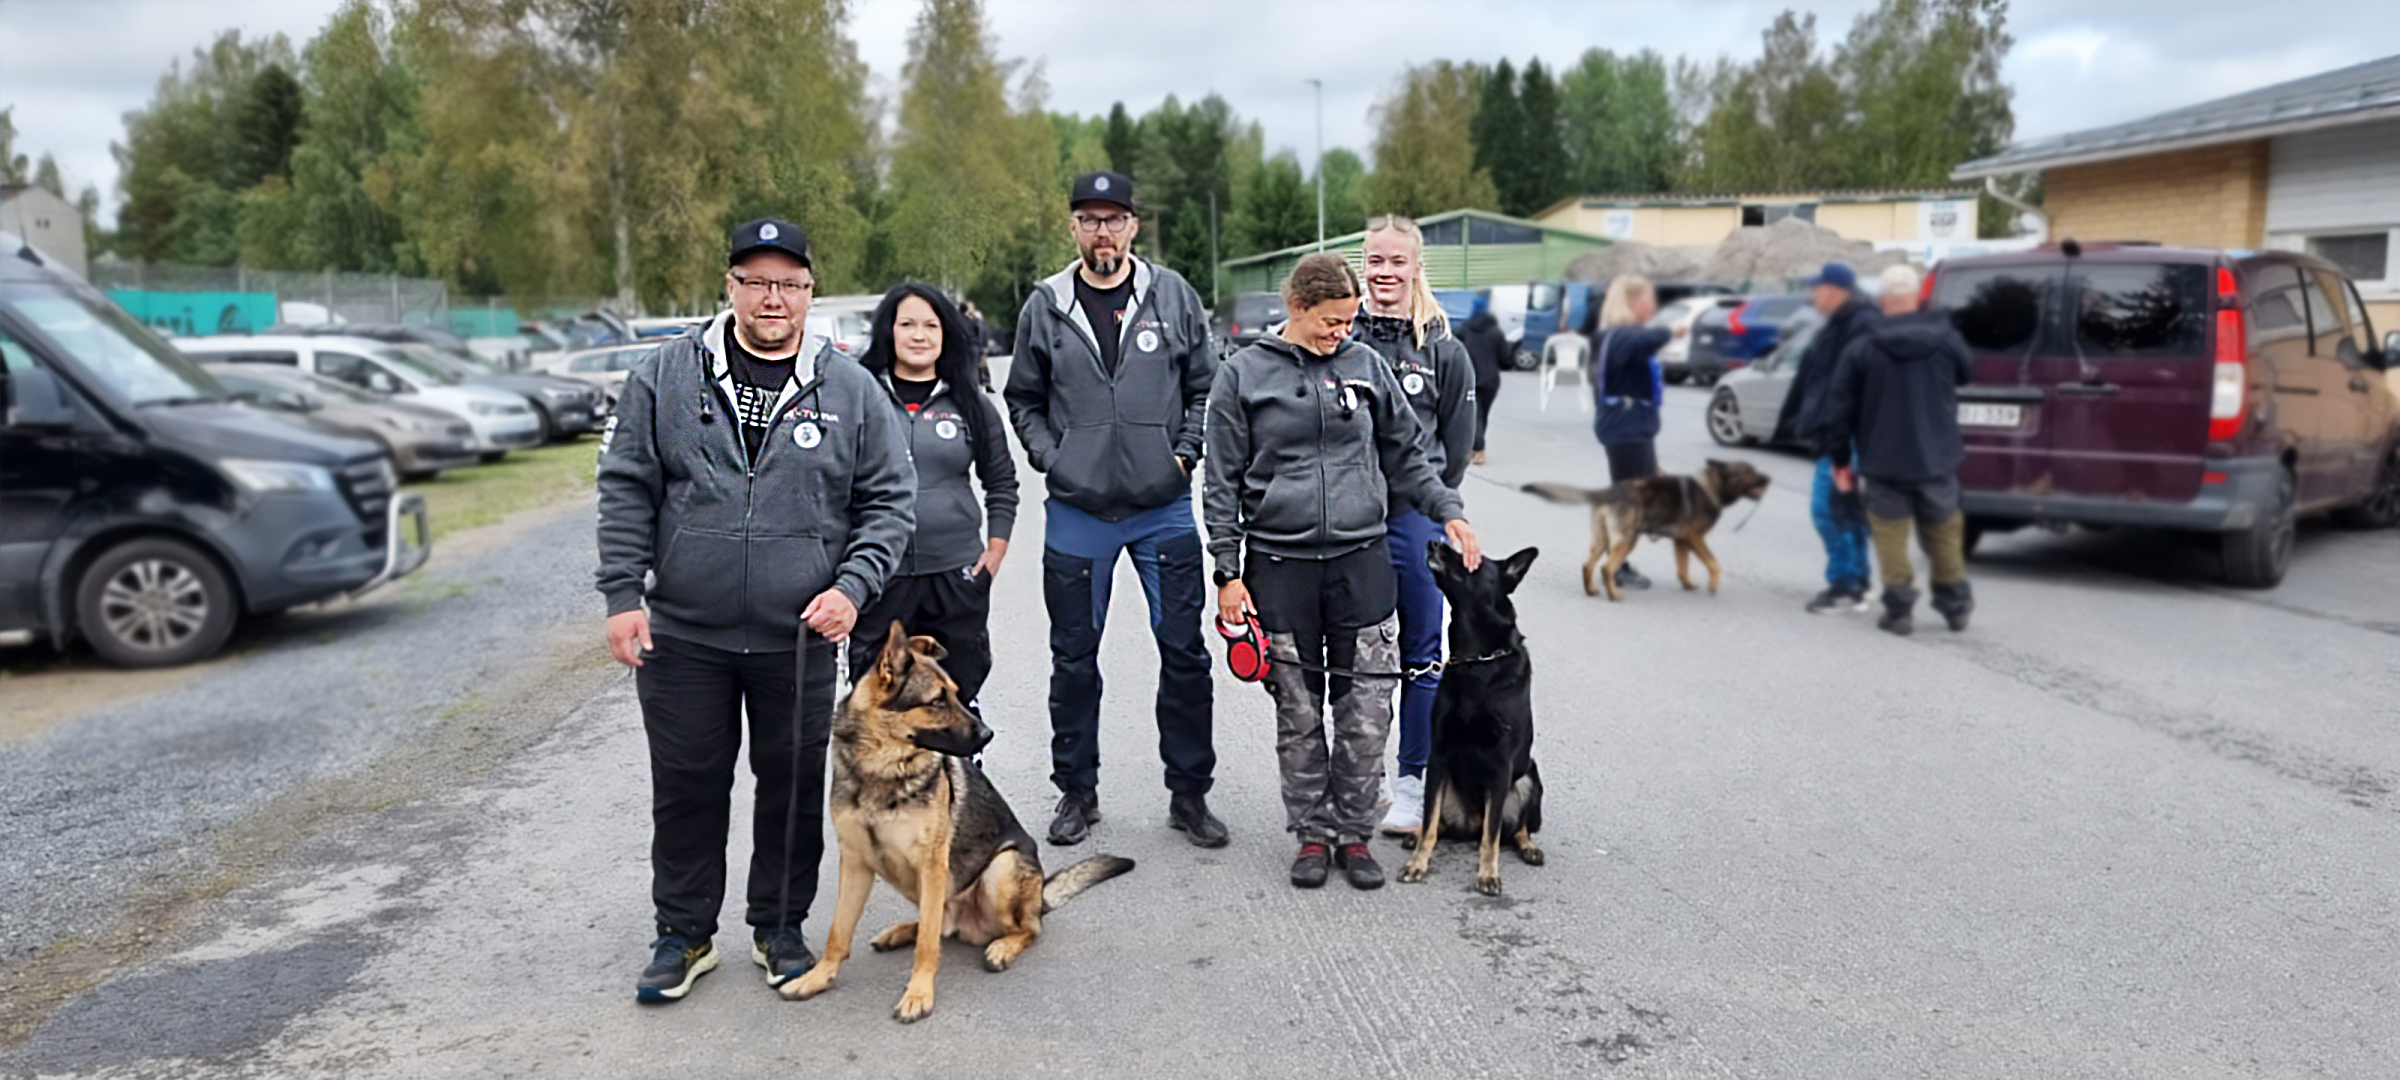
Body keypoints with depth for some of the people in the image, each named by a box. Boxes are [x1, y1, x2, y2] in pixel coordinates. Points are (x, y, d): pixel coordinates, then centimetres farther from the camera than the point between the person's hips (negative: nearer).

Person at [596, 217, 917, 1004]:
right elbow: (626, 490, 3)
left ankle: (780, 929, 30)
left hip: (799, 640, 0)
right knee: (686, 787, 10)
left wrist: (853, 587, -9)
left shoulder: (851, 390, 1)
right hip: (681, 635, 0)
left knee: (795, 787, 10)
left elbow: (890, 502, 4)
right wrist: (623, 594, -3)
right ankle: (685, 934, 29)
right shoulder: (666, 376, 2)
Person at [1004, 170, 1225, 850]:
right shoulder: (1045, 306, 3)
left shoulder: (1173, 296, 3)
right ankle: (1077, 791, 25)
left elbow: (1206, 386, 10)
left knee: (1185, 653, 3)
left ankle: (1189, 793, 18)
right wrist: (1050, 458, -2)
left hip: (1165, 509, 0)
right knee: (1074, 659, 9)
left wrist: (1186, 452, -2)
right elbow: (1023, 399, 12)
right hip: (1076, 512, 0)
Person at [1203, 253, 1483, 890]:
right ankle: (1312, 834, 21)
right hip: (1279, 565, -1)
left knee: (1365, 714, 2)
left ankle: (1354, 832, 18)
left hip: (1361, 561, 2)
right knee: (1298, 714, 6)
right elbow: (1222, 483, 3)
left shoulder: (1367, 366, 7)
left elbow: (1406, 456, 16)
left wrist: (1448, 510, 3)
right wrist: (1228, 574, -1)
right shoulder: (1244, 375, 2)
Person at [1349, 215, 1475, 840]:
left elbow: (1457, 445, 6)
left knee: (1420, 656, 4)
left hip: (1415, 516, -1)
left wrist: (1431, 505, 2)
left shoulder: (1443, 351, 3)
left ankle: (1413, 782, 15)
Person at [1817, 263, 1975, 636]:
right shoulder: (1946, 338, -3)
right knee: (1943, 530, 16)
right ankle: (1956, 604, 24)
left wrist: (1839, 459, 3)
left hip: (1885, 463, -2)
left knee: (1891, 534, 6)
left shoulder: (1861, 349, -9)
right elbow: (1967, 372, 18)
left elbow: (1839, 408, -6)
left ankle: (1900, 608, 3)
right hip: (1937, 459, 3)